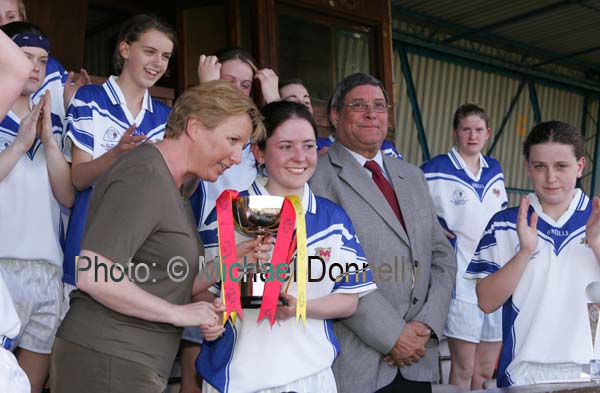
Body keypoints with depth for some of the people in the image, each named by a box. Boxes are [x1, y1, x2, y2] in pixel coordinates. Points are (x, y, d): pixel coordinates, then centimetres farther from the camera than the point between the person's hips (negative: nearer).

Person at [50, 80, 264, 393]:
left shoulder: (171, 187, 17)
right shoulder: (144, 177, -15)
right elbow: (93, 276, -25)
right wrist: (177, 313, -16)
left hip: (137, 364, 10)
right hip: (108, 361, -10)